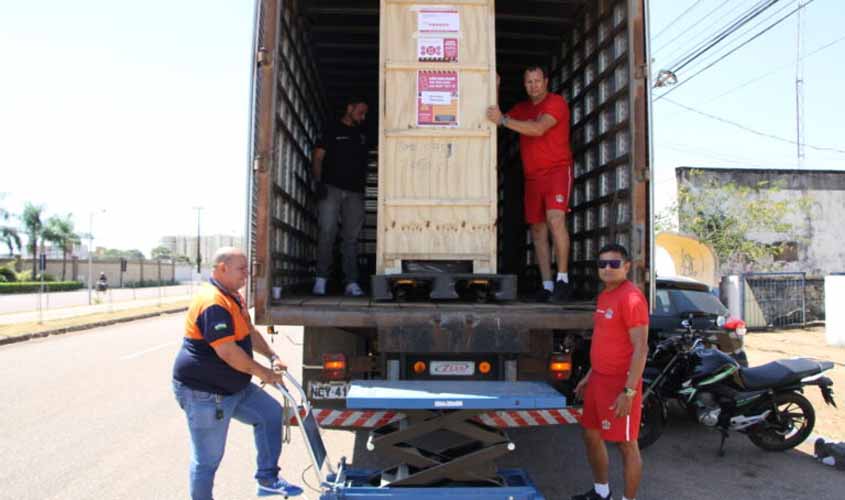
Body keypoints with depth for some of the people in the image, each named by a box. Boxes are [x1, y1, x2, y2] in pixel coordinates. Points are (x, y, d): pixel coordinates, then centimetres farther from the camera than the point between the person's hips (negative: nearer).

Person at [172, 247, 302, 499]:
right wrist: (263, 373, -17)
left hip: (234, 386, 10)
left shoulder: (233, 296, 9)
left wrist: (272, 357, 4)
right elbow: (228, 352, -29)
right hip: (204, 392, -10)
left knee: (271, 413, 10)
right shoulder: (213, 303, -25)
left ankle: (267, 479, 18)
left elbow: (250, 332, 18)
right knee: (208, 459, 2)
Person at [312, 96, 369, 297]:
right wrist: (319, 182, -11)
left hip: (354, 192, 4)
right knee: (327, 232, -12)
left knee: (351, 237, 0)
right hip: (332, 188, -4)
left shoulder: (362, 135, 20)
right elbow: (317, 157, 1)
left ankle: (351, 283, 0)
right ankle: (321, 278, -6)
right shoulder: (332, 130, 7)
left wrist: (363, 186, 10)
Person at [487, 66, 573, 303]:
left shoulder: (556, 102, -1)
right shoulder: (521, 108, 20)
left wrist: (503, 120, -19)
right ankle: (547, 285, 4)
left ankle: (562, 278, -18)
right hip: (532, 176, 6)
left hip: (557, 169, -6)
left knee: (555, 219, -24)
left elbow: (538, 129, -17)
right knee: (537, 229, 1)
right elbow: (497, 119, 12)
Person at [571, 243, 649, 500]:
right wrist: (589, 375, 20)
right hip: (599, 379, 10)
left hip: (620, 383, -10)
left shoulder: (631, 297, -16)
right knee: (591, 435, 19)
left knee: (626, 444, 3)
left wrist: (629, 391, -22)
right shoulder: (604, 295, 12)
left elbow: (640, 348, -20)